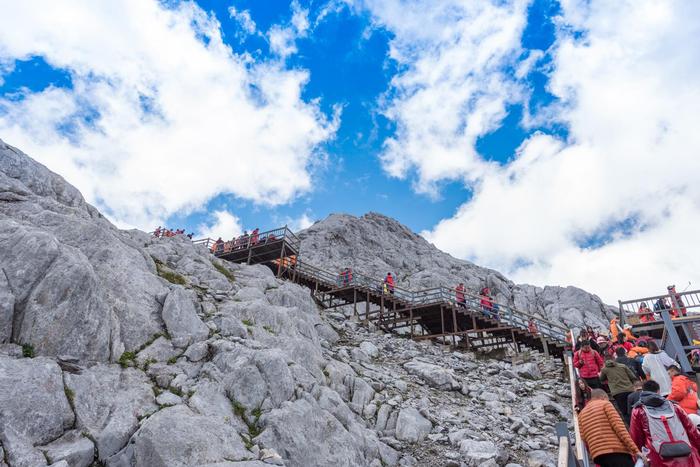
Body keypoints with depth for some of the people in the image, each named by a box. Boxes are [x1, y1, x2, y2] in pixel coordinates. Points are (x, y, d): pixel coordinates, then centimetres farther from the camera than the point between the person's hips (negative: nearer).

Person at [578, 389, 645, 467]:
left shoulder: (581, 414, 24)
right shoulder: (605, 404, 8)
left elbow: (584, 440, 14)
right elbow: (619, 427, -5)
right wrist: (635, 449, -8)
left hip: (597, 455, 6)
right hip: (616, 451, -6)